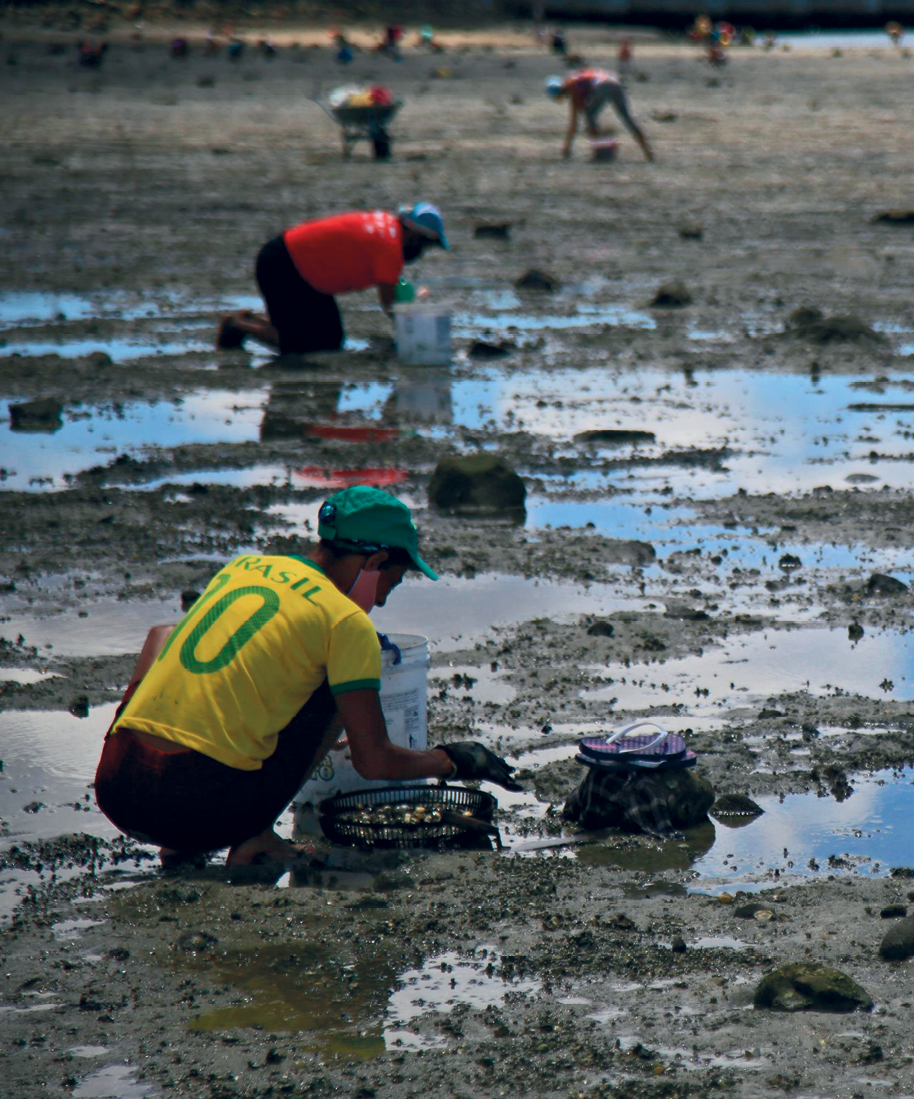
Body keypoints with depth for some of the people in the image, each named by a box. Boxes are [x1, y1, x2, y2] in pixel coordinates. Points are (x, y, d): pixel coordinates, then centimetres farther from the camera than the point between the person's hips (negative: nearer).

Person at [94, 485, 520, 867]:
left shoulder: (243, 565, 18)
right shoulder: (348, 621, 0)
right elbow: (373, 761, 0)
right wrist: (450, 761, 19)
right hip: (202, 813, -5)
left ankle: (177, 844, 23)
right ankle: (253, 839, 6)